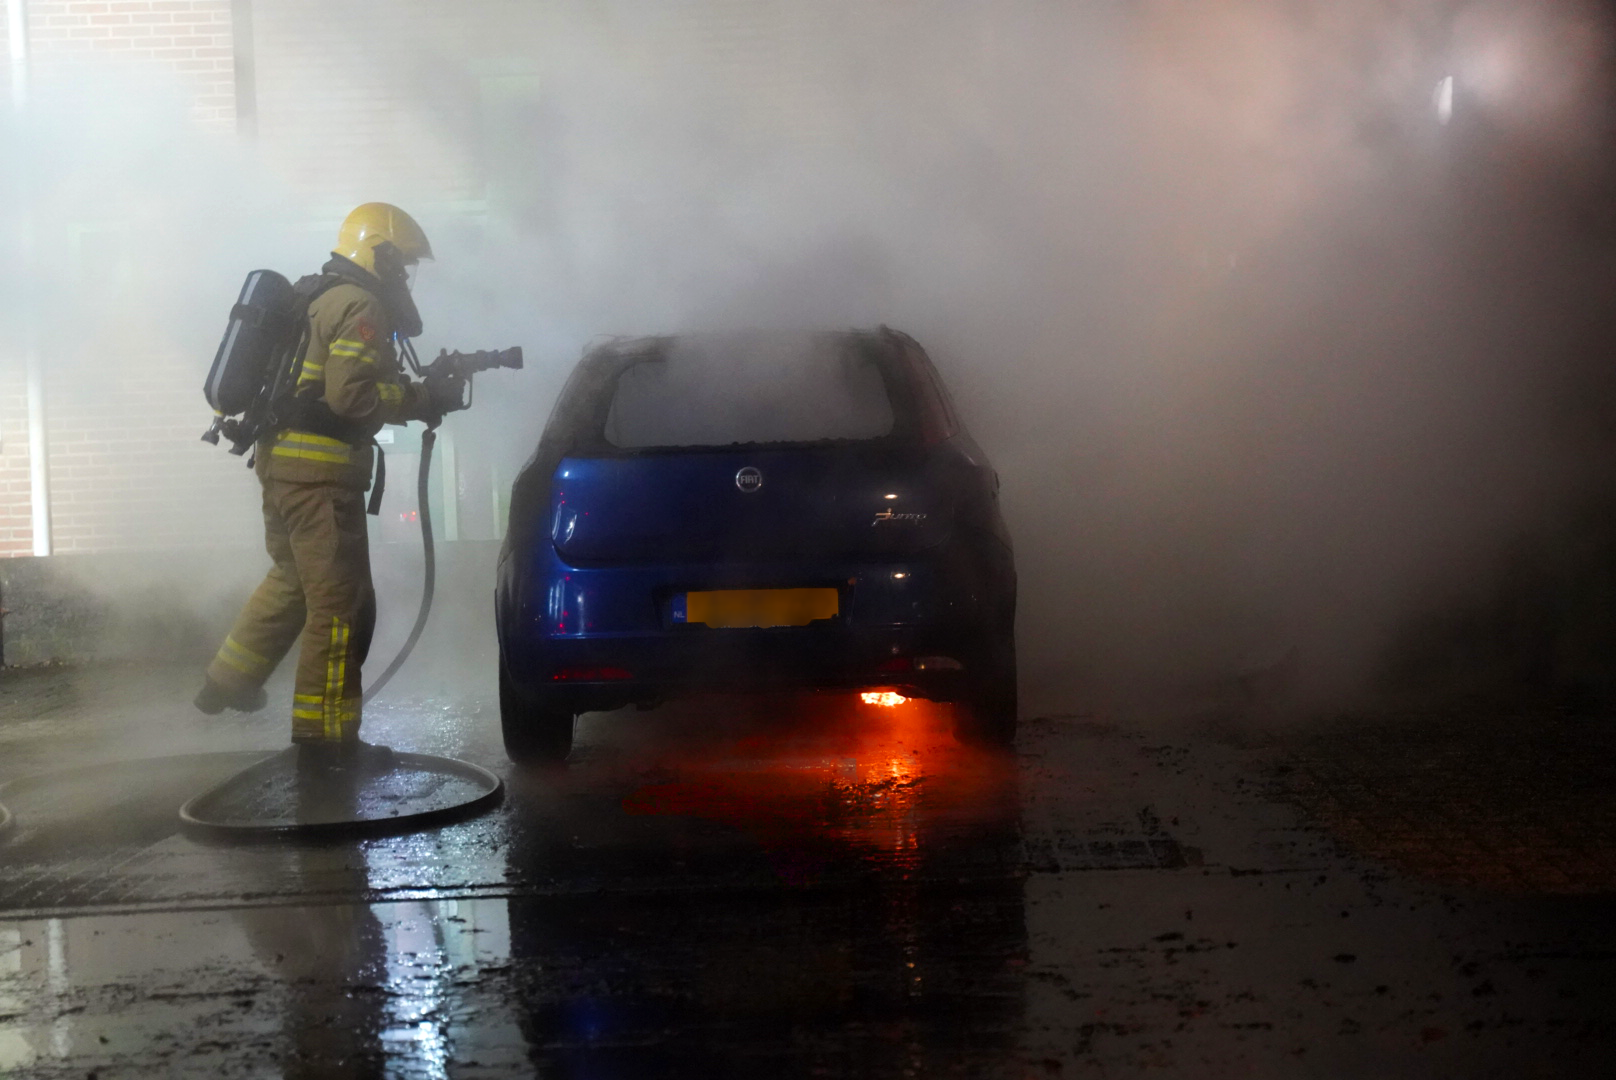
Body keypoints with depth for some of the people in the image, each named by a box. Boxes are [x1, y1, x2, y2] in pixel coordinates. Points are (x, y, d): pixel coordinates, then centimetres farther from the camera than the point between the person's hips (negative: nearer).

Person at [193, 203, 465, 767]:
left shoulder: (321, 303, 20)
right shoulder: (361, 307, -12)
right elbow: (351, 393, -22)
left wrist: (418, 391, 14)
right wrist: (422, 397, -12)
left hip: (280, 461, 10)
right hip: (319, 470, -10)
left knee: (292, 578, 28)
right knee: (340, 602, -5)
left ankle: (228, 682, 38)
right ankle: (325, 736, -2)